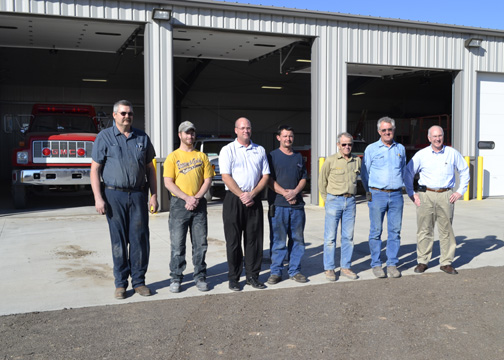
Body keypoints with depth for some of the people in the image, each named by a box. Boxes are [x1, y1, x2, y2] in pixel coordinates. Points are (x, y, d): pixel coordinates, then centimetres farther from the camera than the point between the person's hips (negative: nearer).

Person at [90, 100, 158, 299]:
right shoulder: (104, 137, 1)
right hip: (114, 195, -2)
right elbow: (95, 169, -1)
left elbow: (150, 168, 13)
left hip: (138, 194, 2)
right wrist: (98, 198, -9)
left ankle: (139, 281, 16)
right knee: (119, 241, 4)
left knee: (140, 239, 4)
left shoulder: (142, 138, 10)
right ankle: (121, 283, 15)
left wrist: (154, 195, 7)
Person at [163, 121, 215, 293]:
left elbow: (208, 179, 7)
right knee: (177, 244, 1)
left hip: (199, 204, 2)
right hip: (179, 204, -2)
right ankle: (176, 278, 11)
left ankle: (200, 277, 17)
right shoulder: (173, 157, 3)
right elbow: (168, 183, -4)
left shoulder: (202, 156, 11)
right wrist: (187, 198, -14)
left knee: (200, 243, 6)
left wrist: (197, 198, -8)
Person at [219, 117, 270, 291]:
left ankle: (252, 275, 16)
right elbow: (226, 177, -7)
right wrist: (242, 196, -14)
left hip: (254, 199, 3)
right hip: (233, 200, -3)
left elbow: (265, 176, 8)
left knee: (254, 239, 6)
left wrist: (252, 194, -6)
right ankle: (233, 278, 11)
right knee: (233, 240, 2)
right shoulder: (228, 150, 1)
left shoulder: (260, 150, 12)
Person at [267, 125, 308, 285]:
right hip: (279, 205, -4)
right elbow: (270, 180, -4)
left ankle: (294, 270, 18)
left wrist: (295, 191, -7)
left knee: (297, 239, 8)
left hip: (297, 204, 4)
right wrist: (285, 193, -14)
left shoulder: (299, 157, 16)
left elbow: (303, 178, 13)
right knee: (278, 240, -1)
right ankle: (276, 271, 9)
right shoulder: (272, 156, 3)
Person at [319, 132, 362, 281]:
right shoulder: (331, 161, -5)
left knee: (348, 237, 7)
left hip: (350, 201, 4)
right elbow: (322, 181, 4)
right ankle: (329, 269, 8)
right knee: (330, 237, -1)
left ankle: (345, 267, 18)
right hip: (334, 200, -4)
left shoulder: (357, 160, 7)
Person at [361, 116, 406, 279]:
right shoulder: (371, 149, 3)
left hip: (396, 195, 3)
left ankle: (392, 264, 13)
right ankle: (376, 264, 9)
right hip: (377, 195, -3)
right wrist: (369, 192, 10)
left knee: (395, 231, 4)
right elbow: (364, 173, 9)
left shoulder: (401, 149, 12)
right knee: (376, 231, 0)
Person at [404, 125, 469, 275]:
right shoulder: (421, 155, 3)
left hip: (445, 195, 1)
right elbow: (408, 173, 8)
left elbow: (464, 171, 14)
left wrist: (460, 191, 7)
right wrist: (411, 194, 3)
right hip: (425, 195, 0)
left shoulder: (452, 153, 5)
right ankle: (422, 261, 11)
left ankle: (446, 262, 13)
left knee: (447, 230, 3)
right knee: (424, 230, 1)